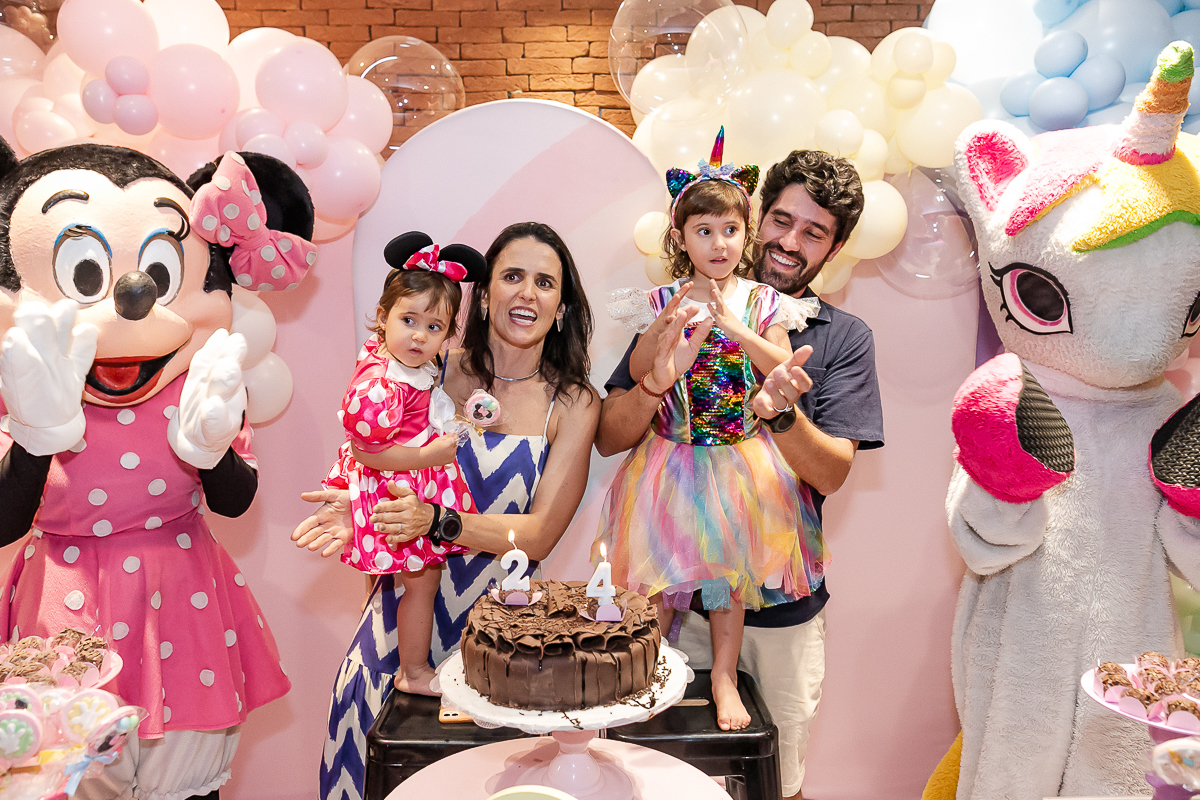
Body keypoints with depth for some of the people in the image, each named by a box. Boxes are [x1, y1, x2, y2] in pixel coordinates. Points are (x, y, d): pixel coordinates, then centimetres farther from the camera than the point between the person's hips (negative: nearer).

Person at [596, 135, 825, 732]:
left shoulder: (763, 301, -1)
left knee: (724, 566, 9)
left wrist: (733, 326, -21)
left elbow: (782, 368, -11)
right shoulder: (664, 301, -2)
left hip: (740, 457, 0)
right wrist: (671, 327, -23)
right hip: (673, 454, 0)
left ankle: (724, 678, 24)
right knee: (662, 565, 9)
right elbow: (637, 373, -8)